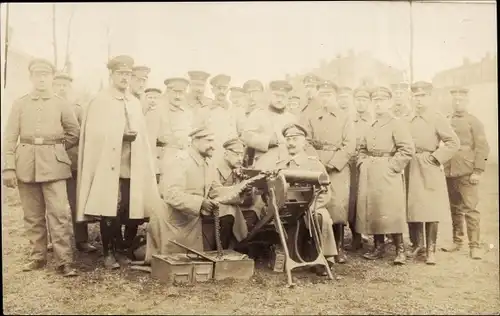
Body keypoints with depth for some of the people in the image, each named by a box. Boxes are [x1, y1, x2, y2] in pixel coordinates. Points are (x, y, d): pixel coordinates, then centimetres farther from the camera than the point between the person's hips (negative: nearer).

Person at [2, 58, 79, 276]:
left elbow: (74, 133, 12)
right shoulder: (20, 104, 7)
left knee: (59, 213, -8)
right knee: (32, 216, 9)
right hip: (26, 165, 2)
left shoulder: (62, 104, 4)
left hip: (53, 164, -2)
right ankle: (37, 257, 21)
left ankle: (64, 261, -3)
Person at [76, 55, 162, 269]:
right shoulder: (99, 101, 1)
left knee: (131, 209, 4)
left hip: (132, 165, 5)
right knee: (109, 211, -3)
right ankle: (109, 253, 10)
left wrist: (134, 136, 2)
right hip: (108, 165, -4)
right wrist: (120, 135, -13)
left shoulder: (135, 103, 18)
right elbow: (93, 133, -7)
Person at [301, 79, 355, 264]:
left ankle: (339, 248, 2)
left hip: (338, 168, -1)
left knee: (338, 206, -8)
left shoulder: (345, 117, 8)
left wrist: (332, 164, -11)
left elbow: (350, 145, -2)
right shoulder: (311, 119, 14)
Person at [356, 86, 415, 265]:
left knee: (390, 211, -7)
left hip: (387, 174, -7)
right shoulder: (371, 127, 17)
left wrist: (393, 166, -15)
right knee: (371, 210, 7)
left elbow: (408, 149, -13)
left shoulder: (396, 124, -4)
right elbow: (363, 149, 24)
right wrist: (362, 163, 8)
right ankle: (378, 247, 19)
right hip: (369, 175, 7)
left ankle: (400, 250, 4)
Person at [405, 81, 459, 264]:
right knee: (411, 209, 6)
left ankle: (431, 250, 11)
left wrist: (435, 158, -11)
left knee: (431, 211, 0)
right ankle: (417, 244, 23)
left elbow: (453, 142, -8)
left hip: (429, 171, -4)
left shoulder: (437, 119, -3)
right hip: (410, 171, 4)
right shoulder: (407, 120, 10)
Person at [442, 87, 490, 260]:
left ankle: (474, 246, 1)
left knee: (471, 209, -4)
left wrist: (478, 171, -12)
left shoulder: (474, 122, -1)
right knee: (455, 209, 12)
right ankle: (457, 241, 21)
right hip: (450, 172, 5)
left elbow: (482, 148, -6)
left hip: (467, 172, -4)